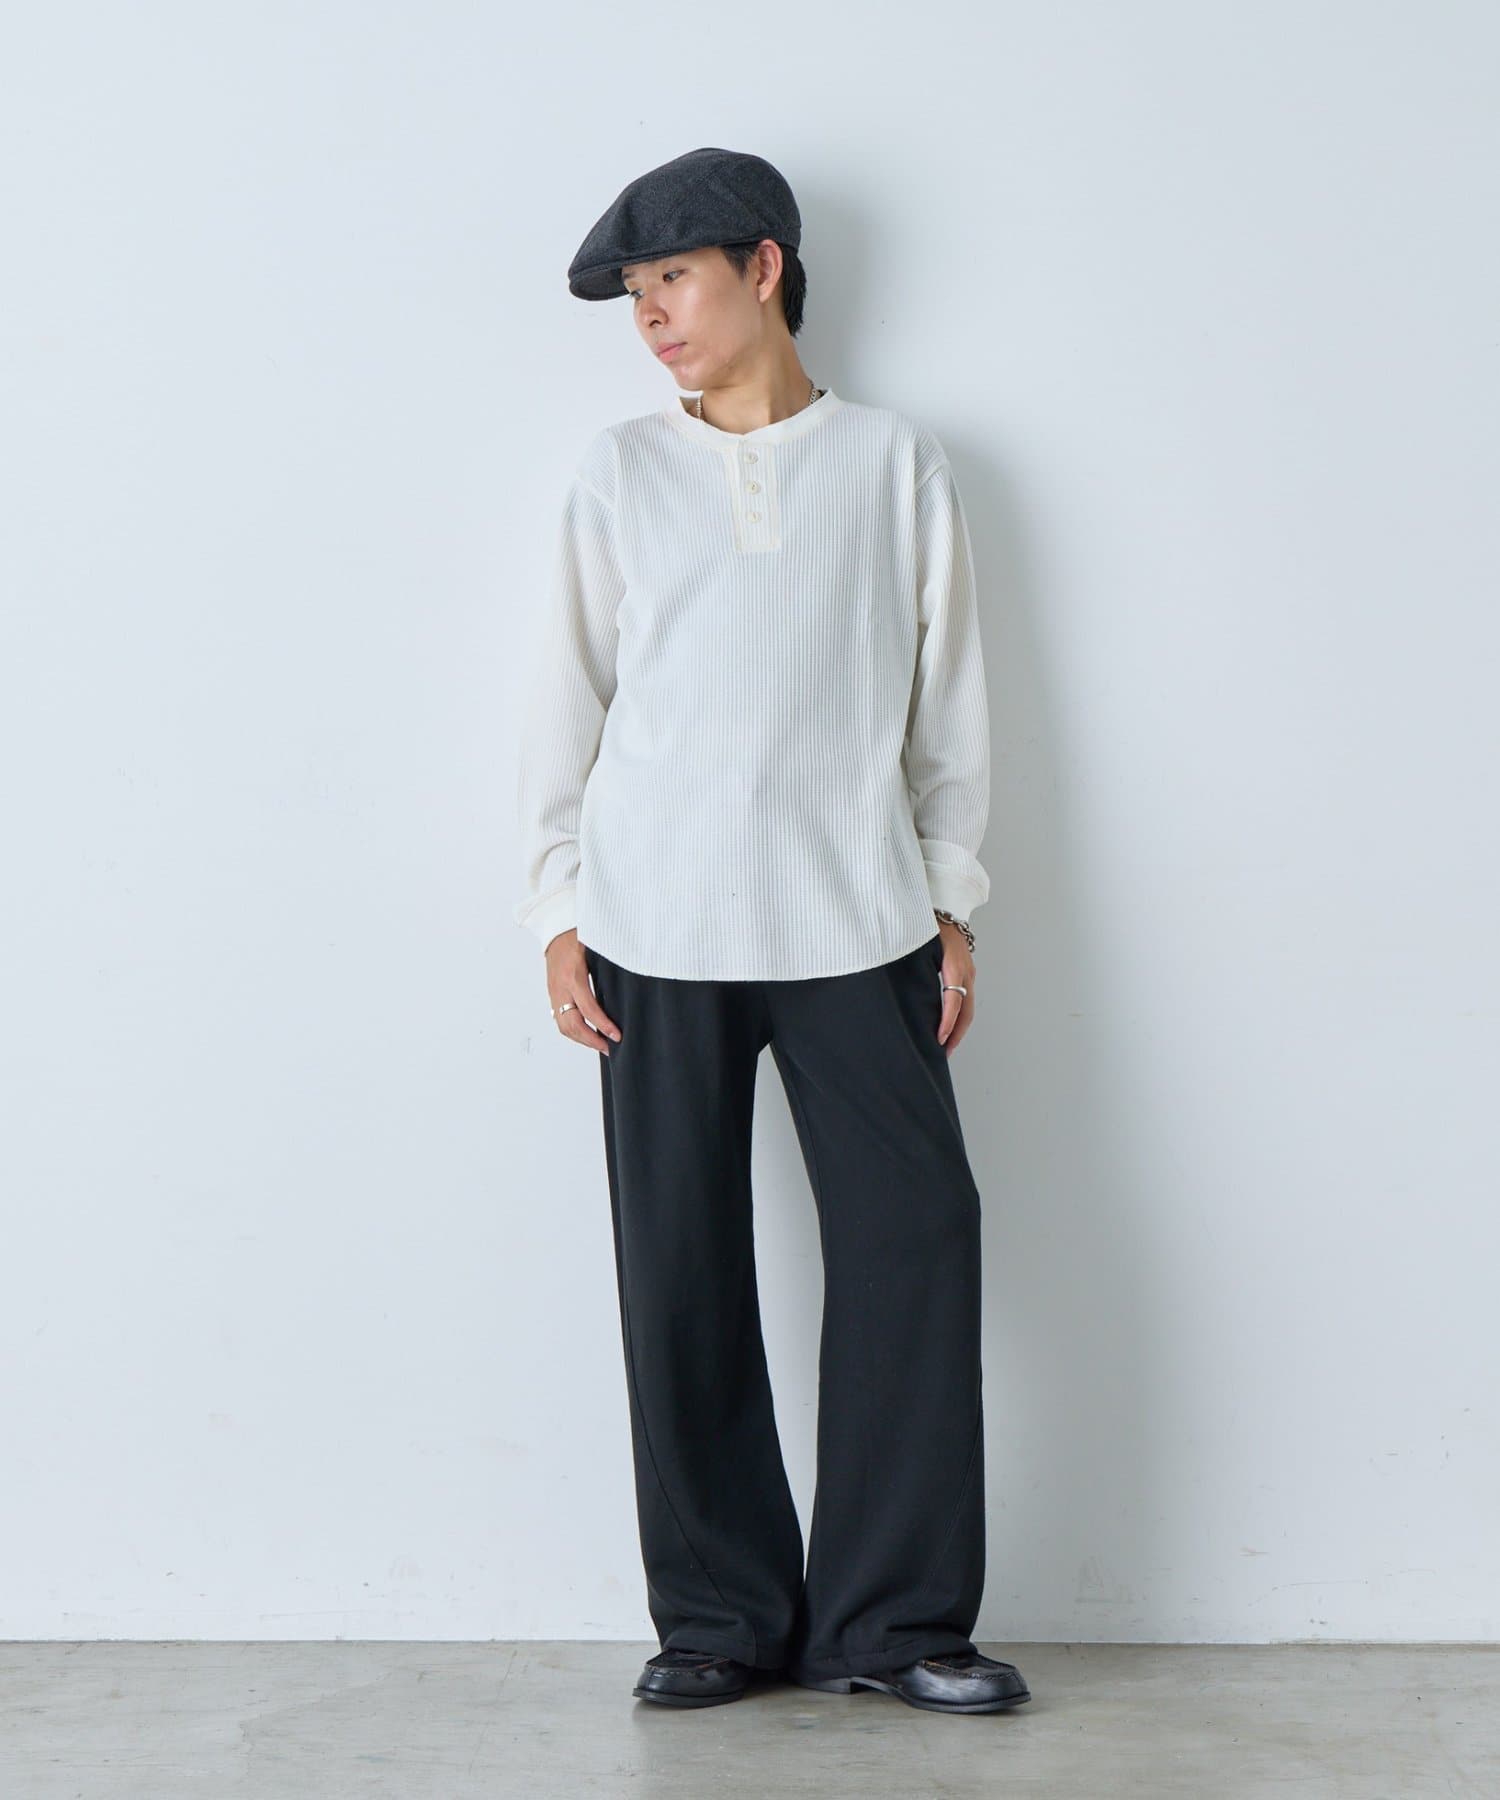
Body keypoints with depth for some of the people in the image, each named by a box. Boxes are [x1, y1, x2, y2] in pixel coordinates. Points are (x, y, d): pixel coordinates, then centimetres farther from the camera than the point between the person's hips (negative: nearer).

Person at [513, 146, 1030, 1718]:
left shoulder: (895, 465, 9)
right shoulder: (619, 473, 10)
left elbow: (947, 695, 10)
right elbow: (569, 690, 10)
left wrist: (951, 900, 6)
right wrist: (558, 908, 3)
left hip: (856, 923, 0)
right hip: (658, 932, 1)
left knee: (914, 1234, -6)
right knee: (680, 1265, 1)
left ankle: (892, 1617, 5)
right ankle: (720, 1615, 12)